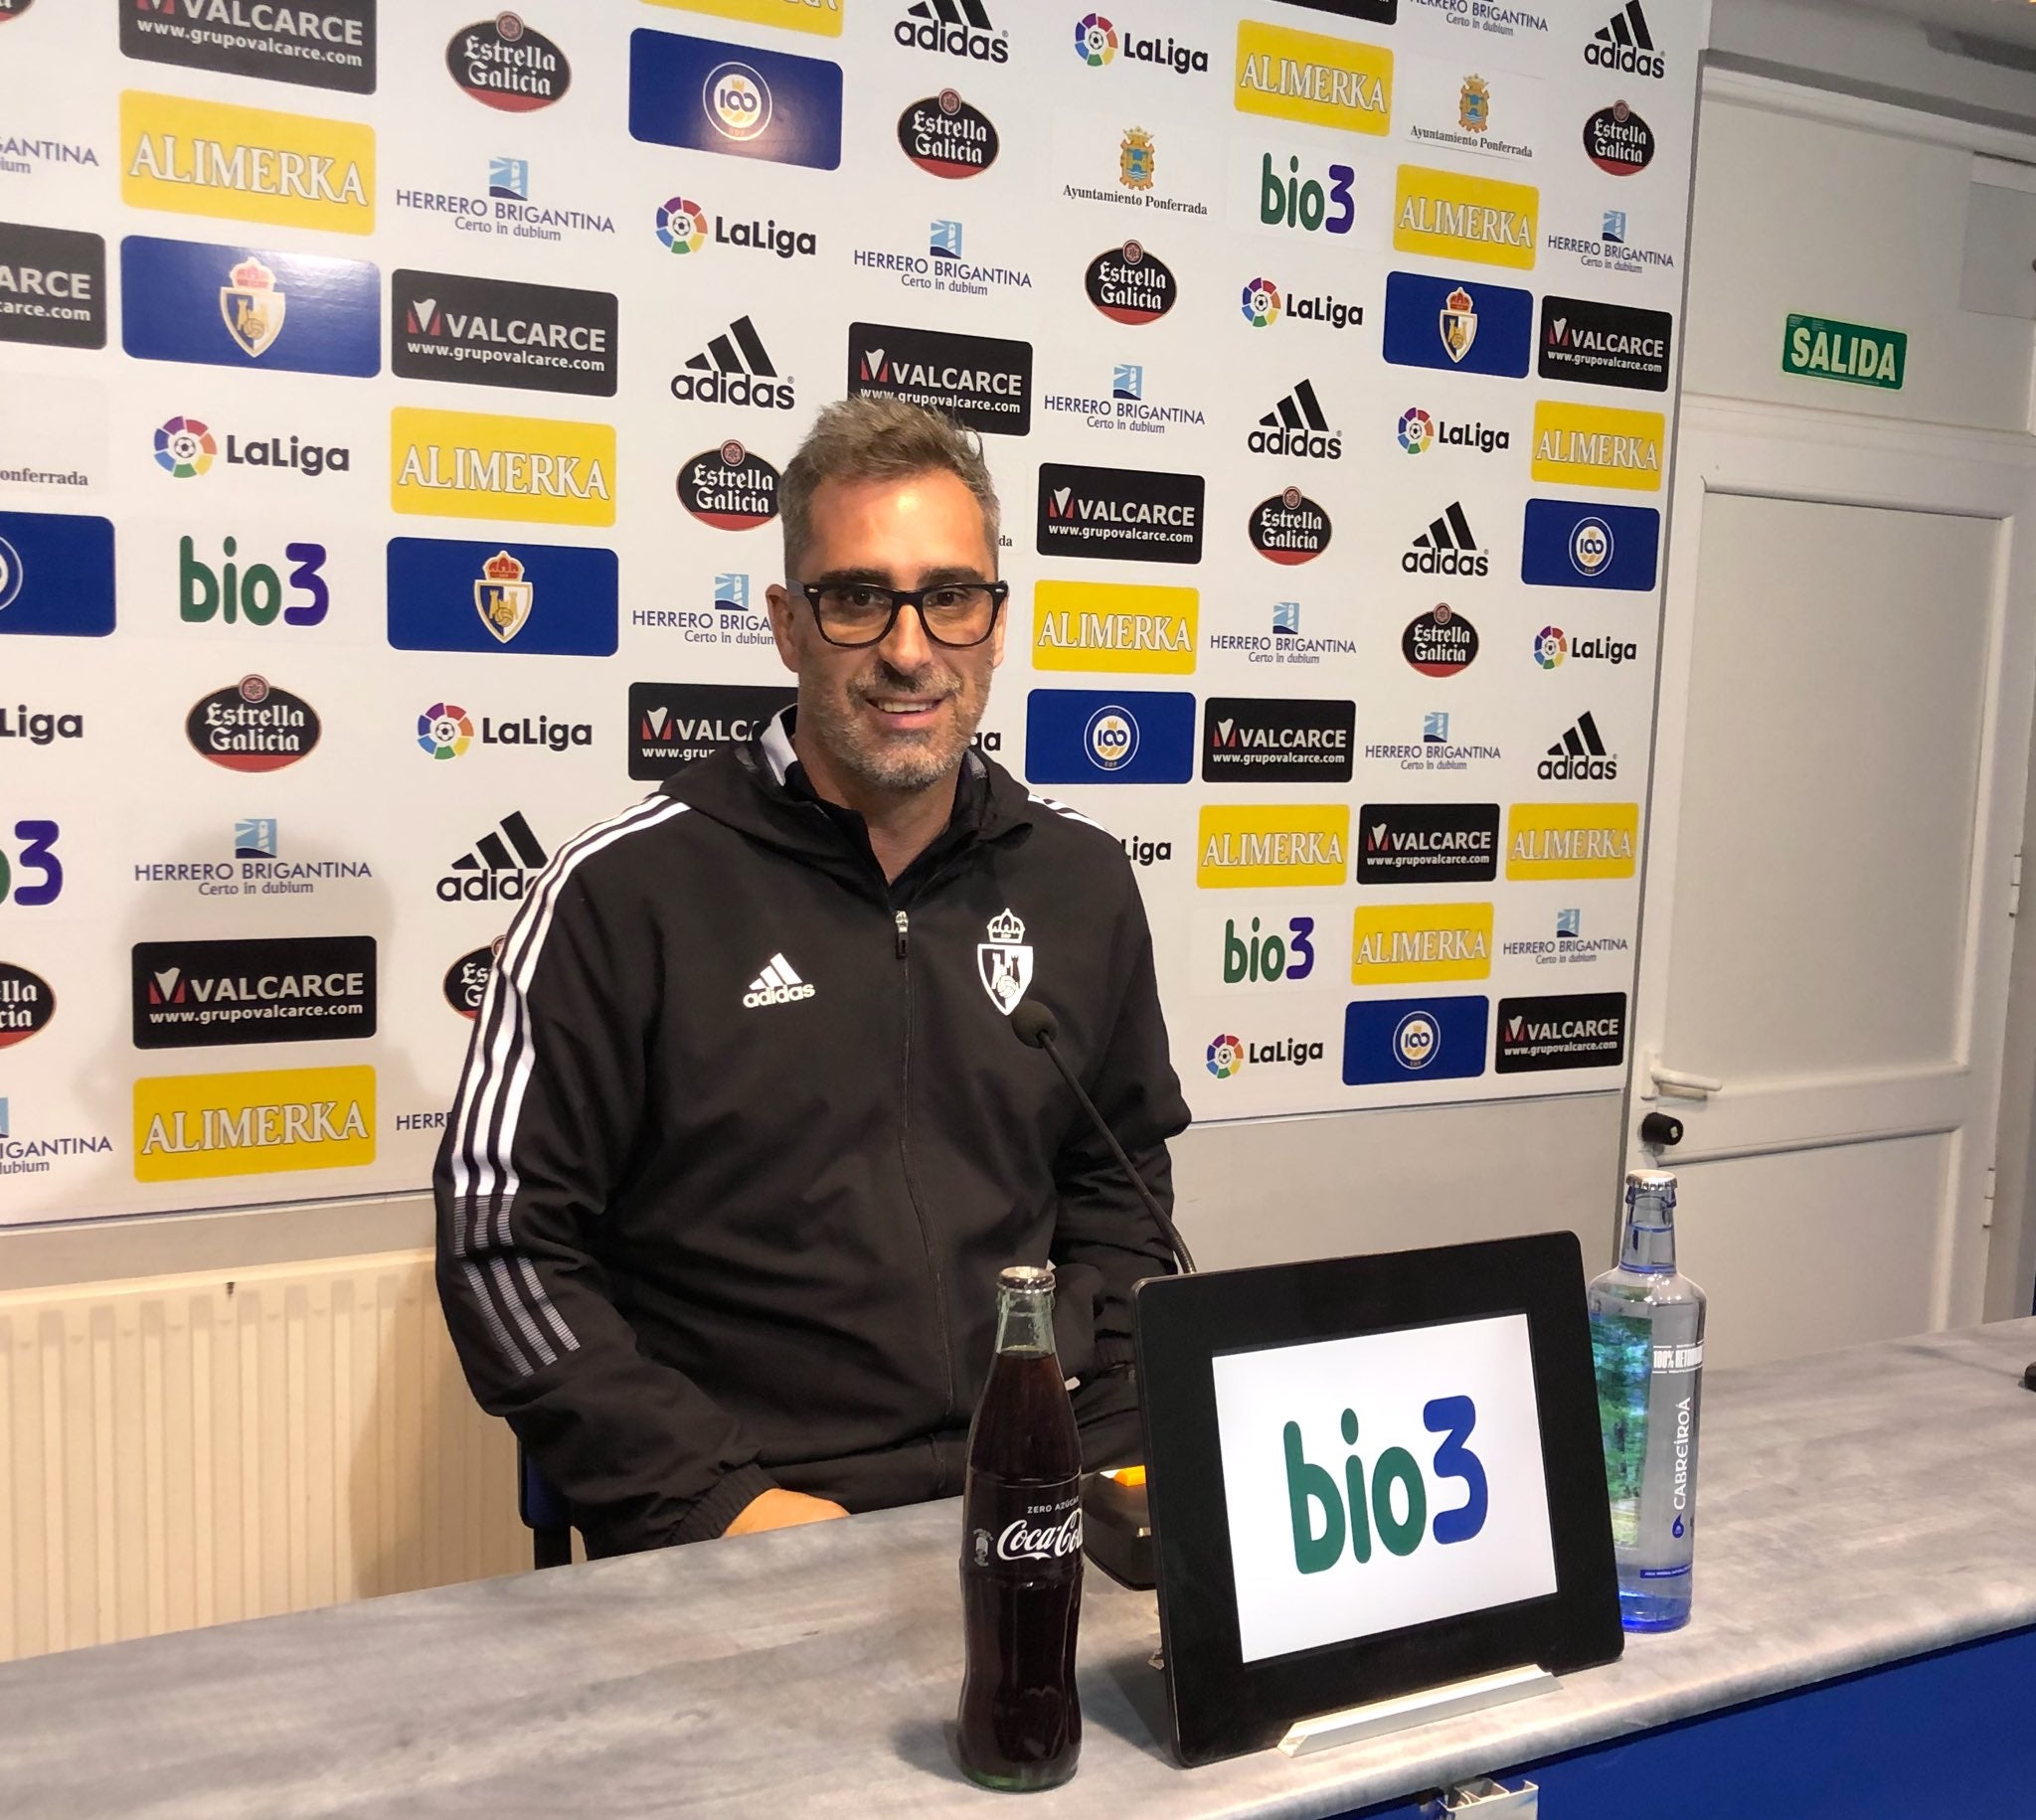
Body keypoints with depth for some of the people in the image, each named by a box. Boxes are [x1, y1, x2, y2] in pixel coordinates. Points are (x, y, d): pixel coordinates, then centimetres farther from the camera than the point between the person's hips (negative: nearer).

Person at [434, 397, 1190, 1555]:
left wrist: (1114, 1458, 4)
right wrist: (715, 1496, -11)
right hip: (740, 1533, -3)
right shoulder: (627, 890, -3)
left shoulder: (1081, 883, 11)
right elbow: (502, 1242, -3)